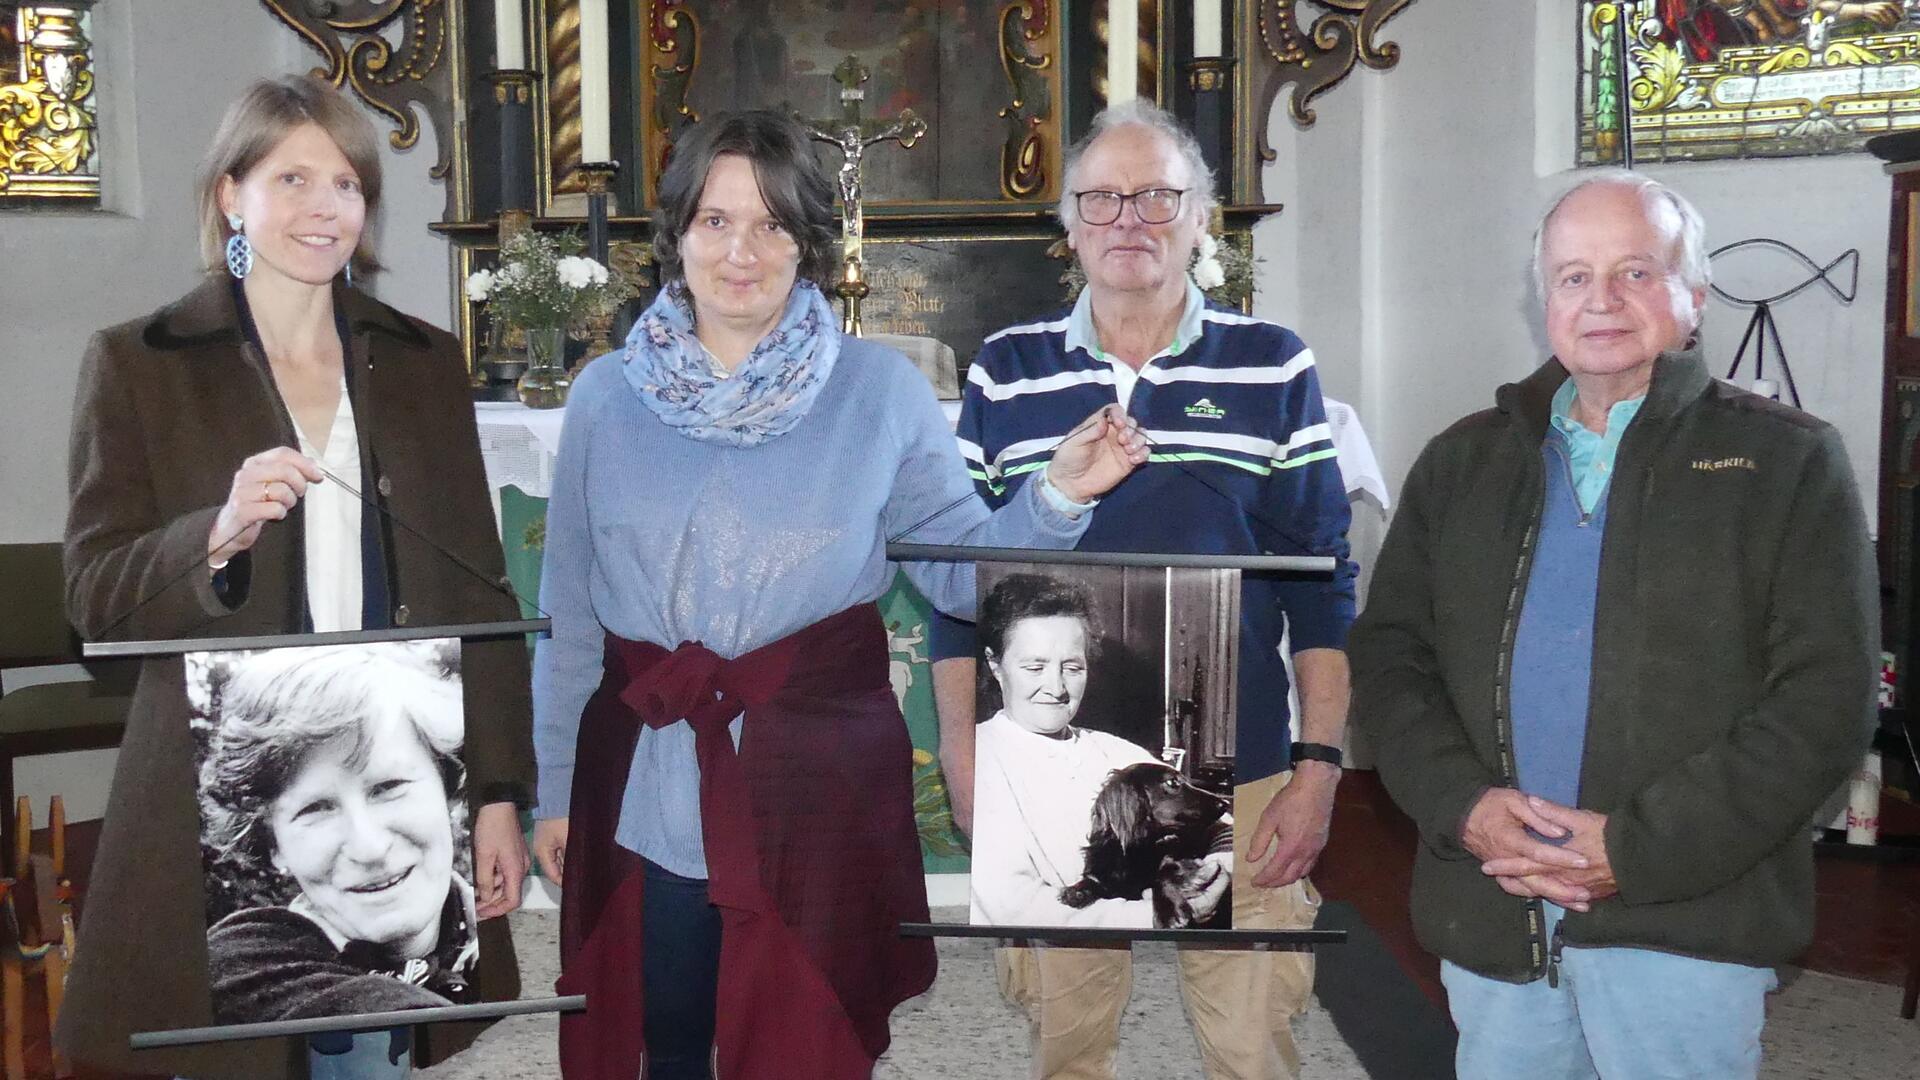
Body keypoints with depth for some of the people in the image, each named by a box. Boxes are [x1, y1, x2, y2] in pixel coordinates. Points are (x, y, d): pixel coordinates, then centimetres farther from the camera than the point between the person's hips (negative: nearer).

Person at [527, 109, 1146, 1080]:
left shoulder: (880, 391, -1)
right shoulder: (607, 397, 4)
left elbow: (963, 567, -2)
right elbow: (569, 614, 8)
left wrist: (1059, 495, -18)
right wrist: (552, 787, 10)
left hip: (816, 788, -1)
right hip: (638, 791, 2)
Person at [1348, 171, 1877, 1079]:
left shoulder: (1787, 462, 0)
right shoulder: (1463, 462, 11)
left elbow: (1823, 700, -7)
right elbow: (1388, 654, 7)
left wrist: (1639, 848, -14)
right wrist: (1463, 805, -10)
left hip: (1684, 922, -3)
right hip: (1488, 914, 3)